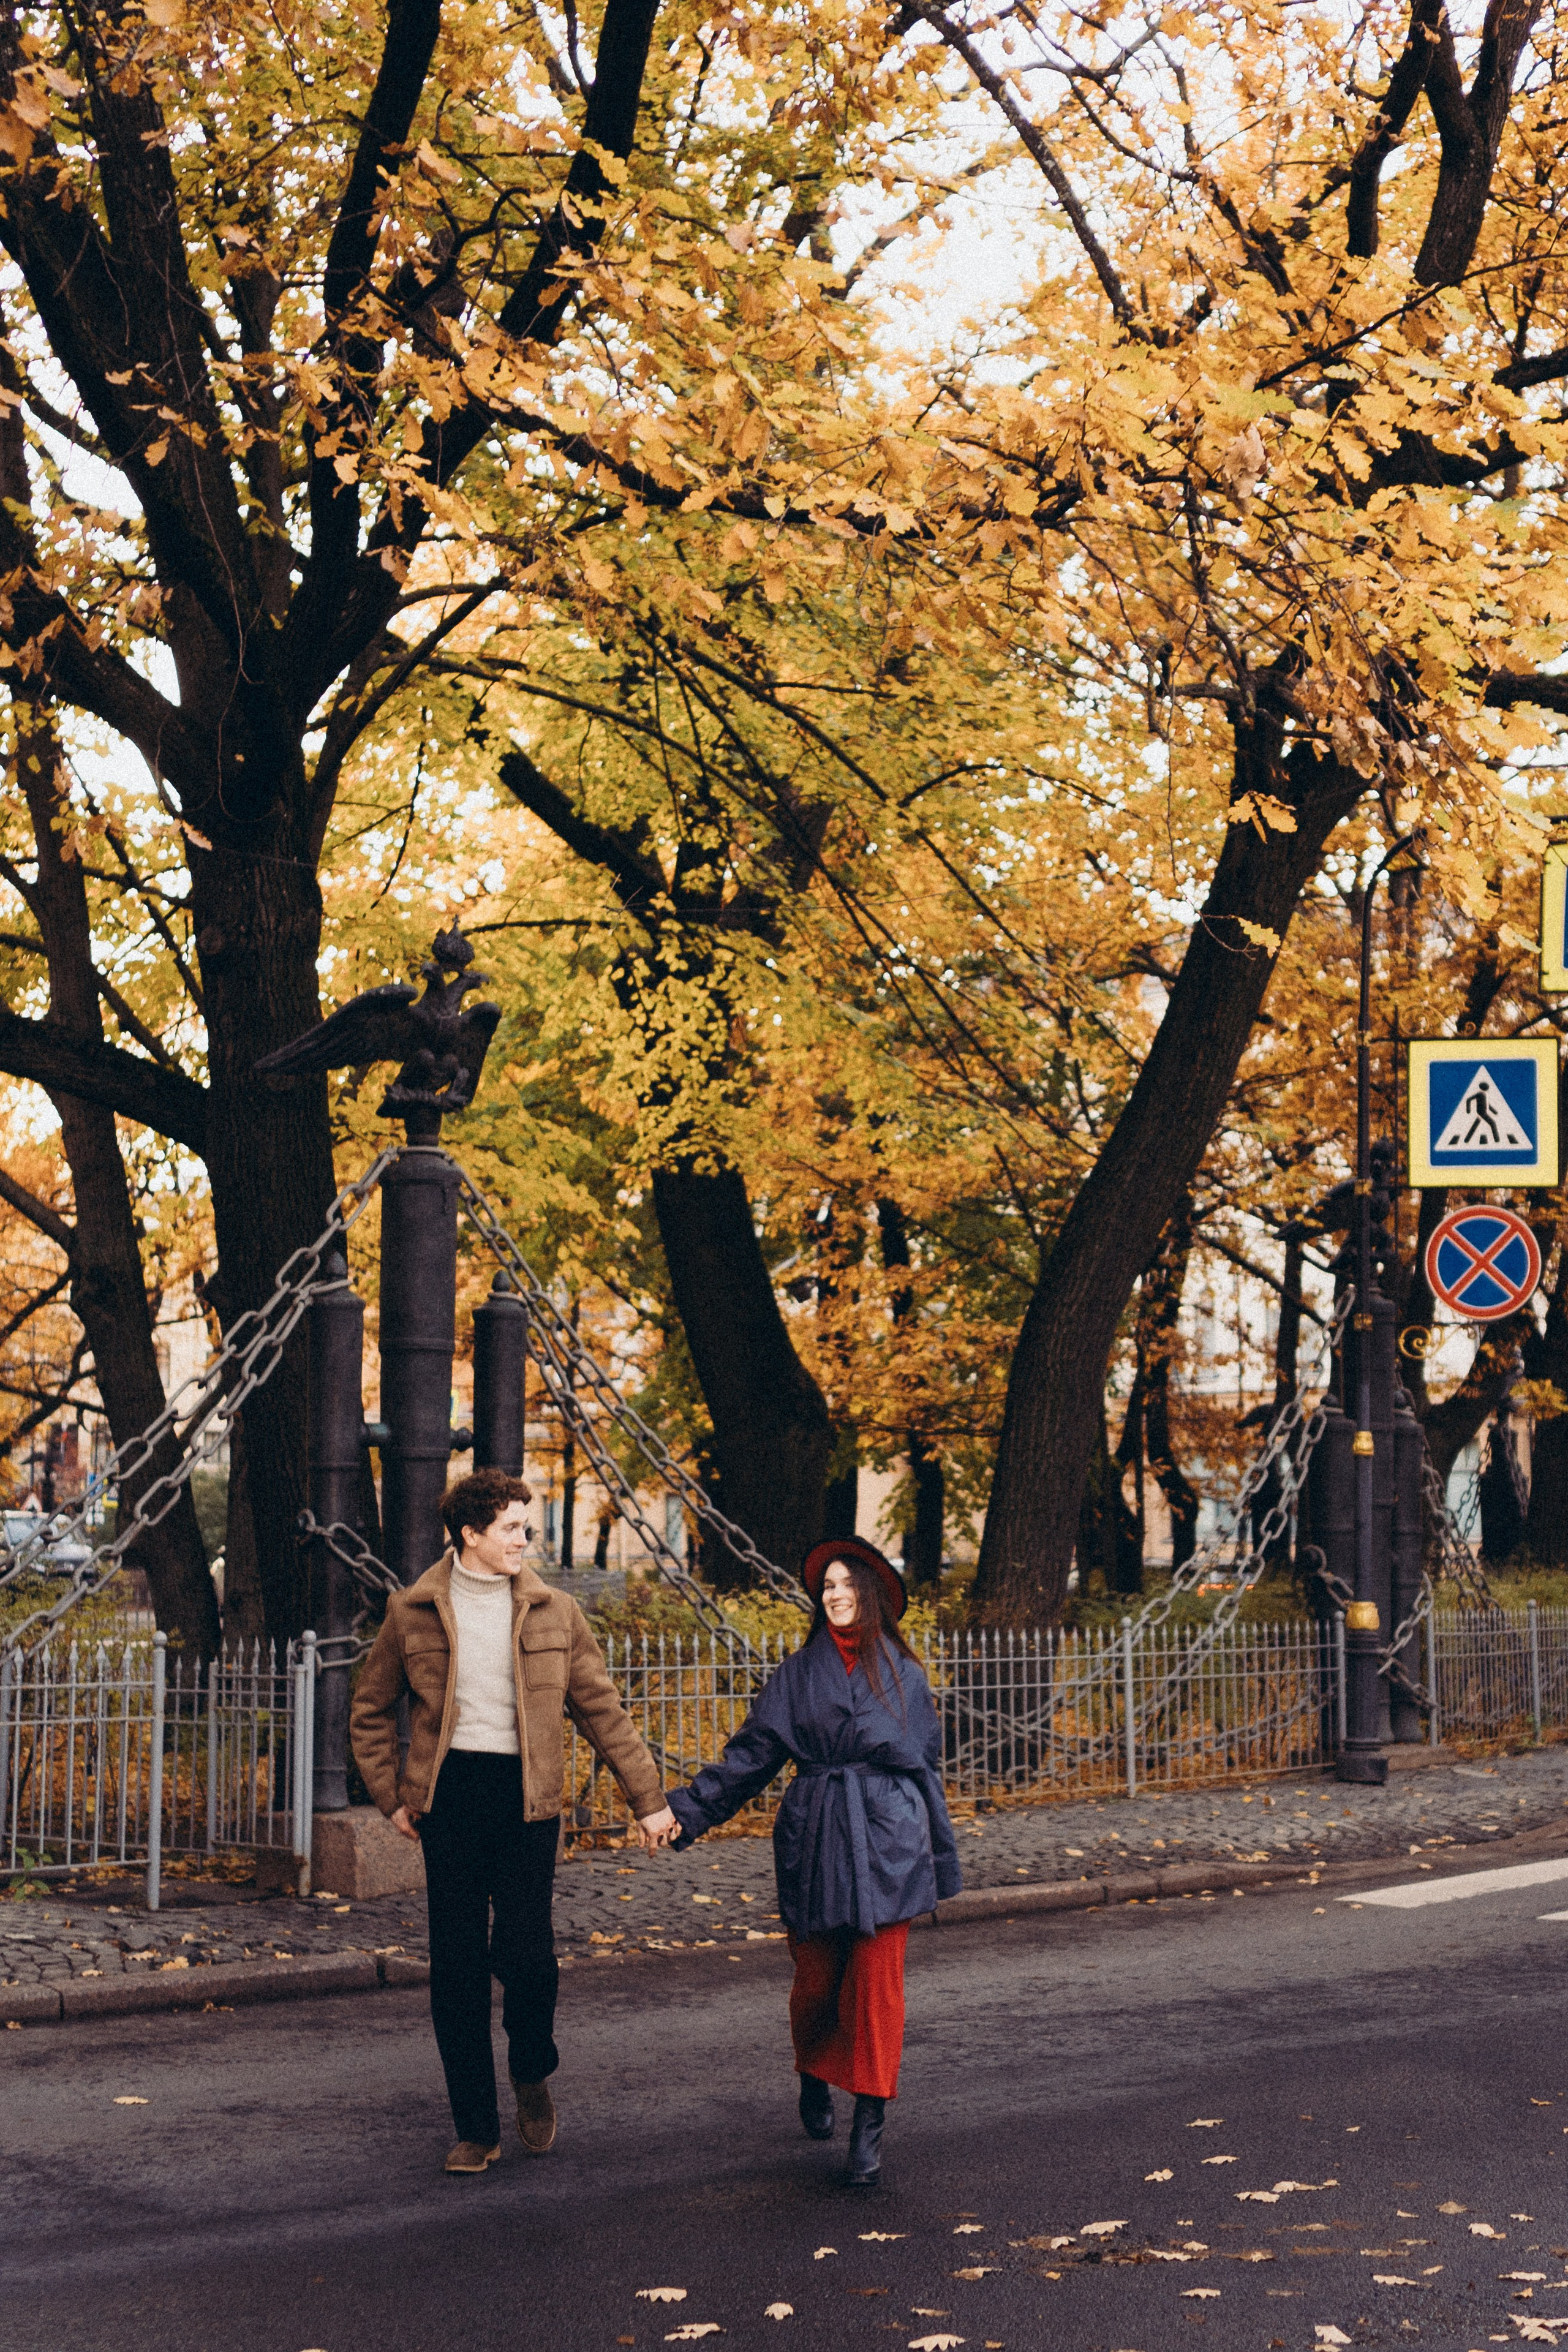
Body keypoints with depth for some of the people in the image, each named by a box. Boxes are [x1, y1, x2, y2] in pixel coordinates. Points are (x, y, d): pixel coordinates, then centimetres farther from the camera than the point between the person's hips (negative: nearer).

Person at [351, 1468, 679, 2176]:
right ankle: (476, 2130, 14)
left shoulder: (552, 1612, 6)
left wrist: (647, 1798, 9)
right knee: (456, 1968, 2)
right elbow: (370, 1713, 15)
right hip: (448, 1798, 0)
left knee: (526, 1952, -10)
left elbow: (601, 1709, 11)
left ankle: (532, 2076, 21)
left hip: (526, 1798, 0)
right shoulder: (413, 1614, 3)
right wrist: (393, 1798, 7)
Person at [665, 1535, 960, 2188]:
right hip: (815, 1839, 1)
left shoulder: (903, 1673, 8)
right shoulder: (798, 1673, 7)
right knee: (817, 1975, 5)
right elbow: (751, 1754, 4)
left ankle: (869, 2129, 0)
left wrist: (941, 1857, 16)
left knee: (877, 1980, -6)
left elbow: (926, 1764, 14)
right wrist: (688, 1810, -6)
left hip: (889, 1840, 0)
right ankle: (815, 2078, 36)